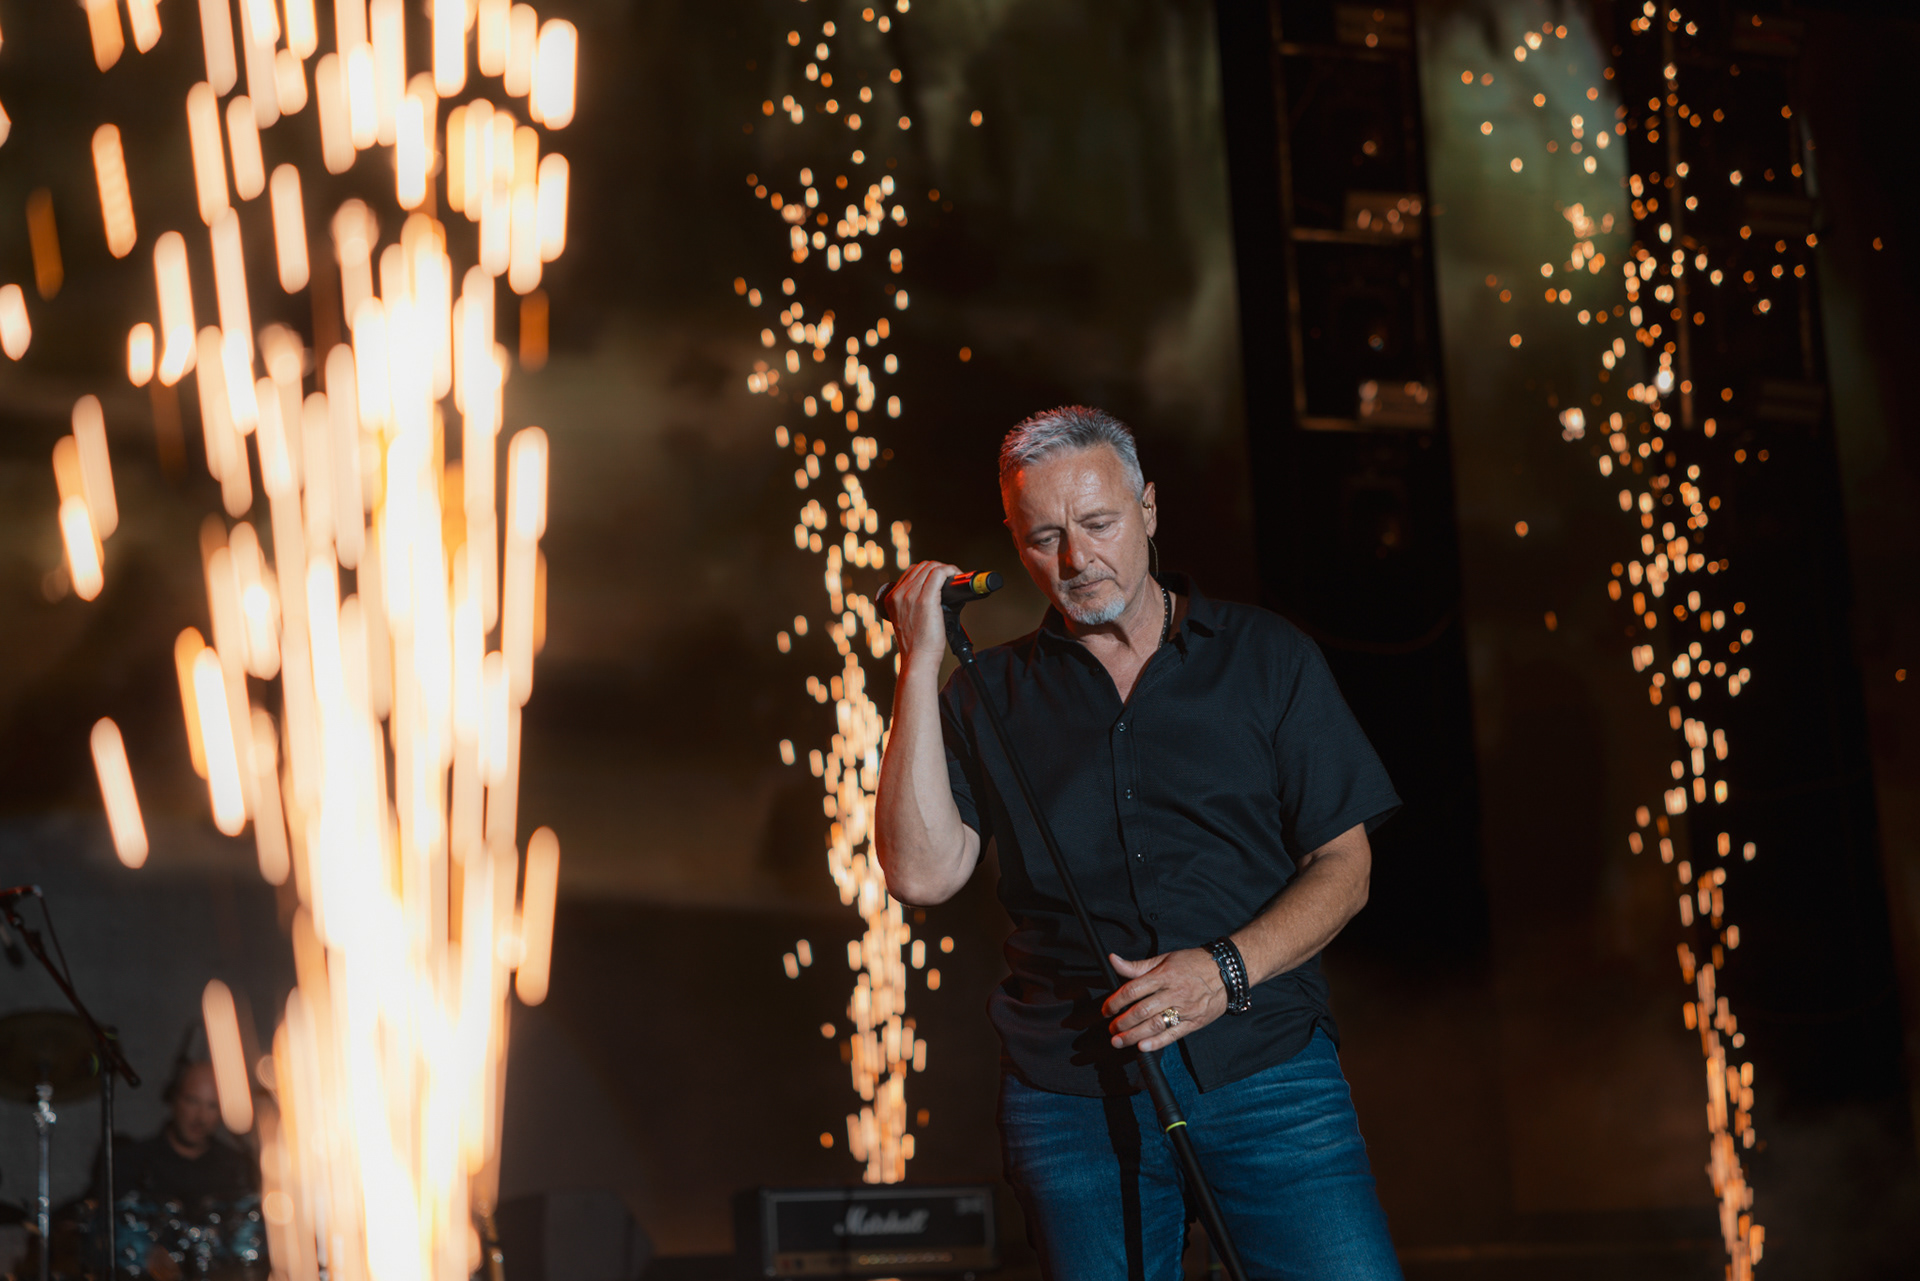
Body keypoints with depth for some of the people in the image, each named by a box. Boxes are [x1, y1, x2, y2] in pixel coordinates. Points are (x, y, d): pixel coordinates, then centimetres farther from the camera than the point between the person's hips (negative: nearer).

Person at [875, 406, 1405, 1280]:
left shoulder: (1266, 657, 9)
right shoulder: (992, 694, 11)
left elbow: (1343, 864, 6)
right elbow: (922, 873, -3)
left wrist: (1227, 971, -11)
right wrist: (920, 665, -3)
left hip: (1267, 1069, -1)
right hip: (1072, 1095, 1)